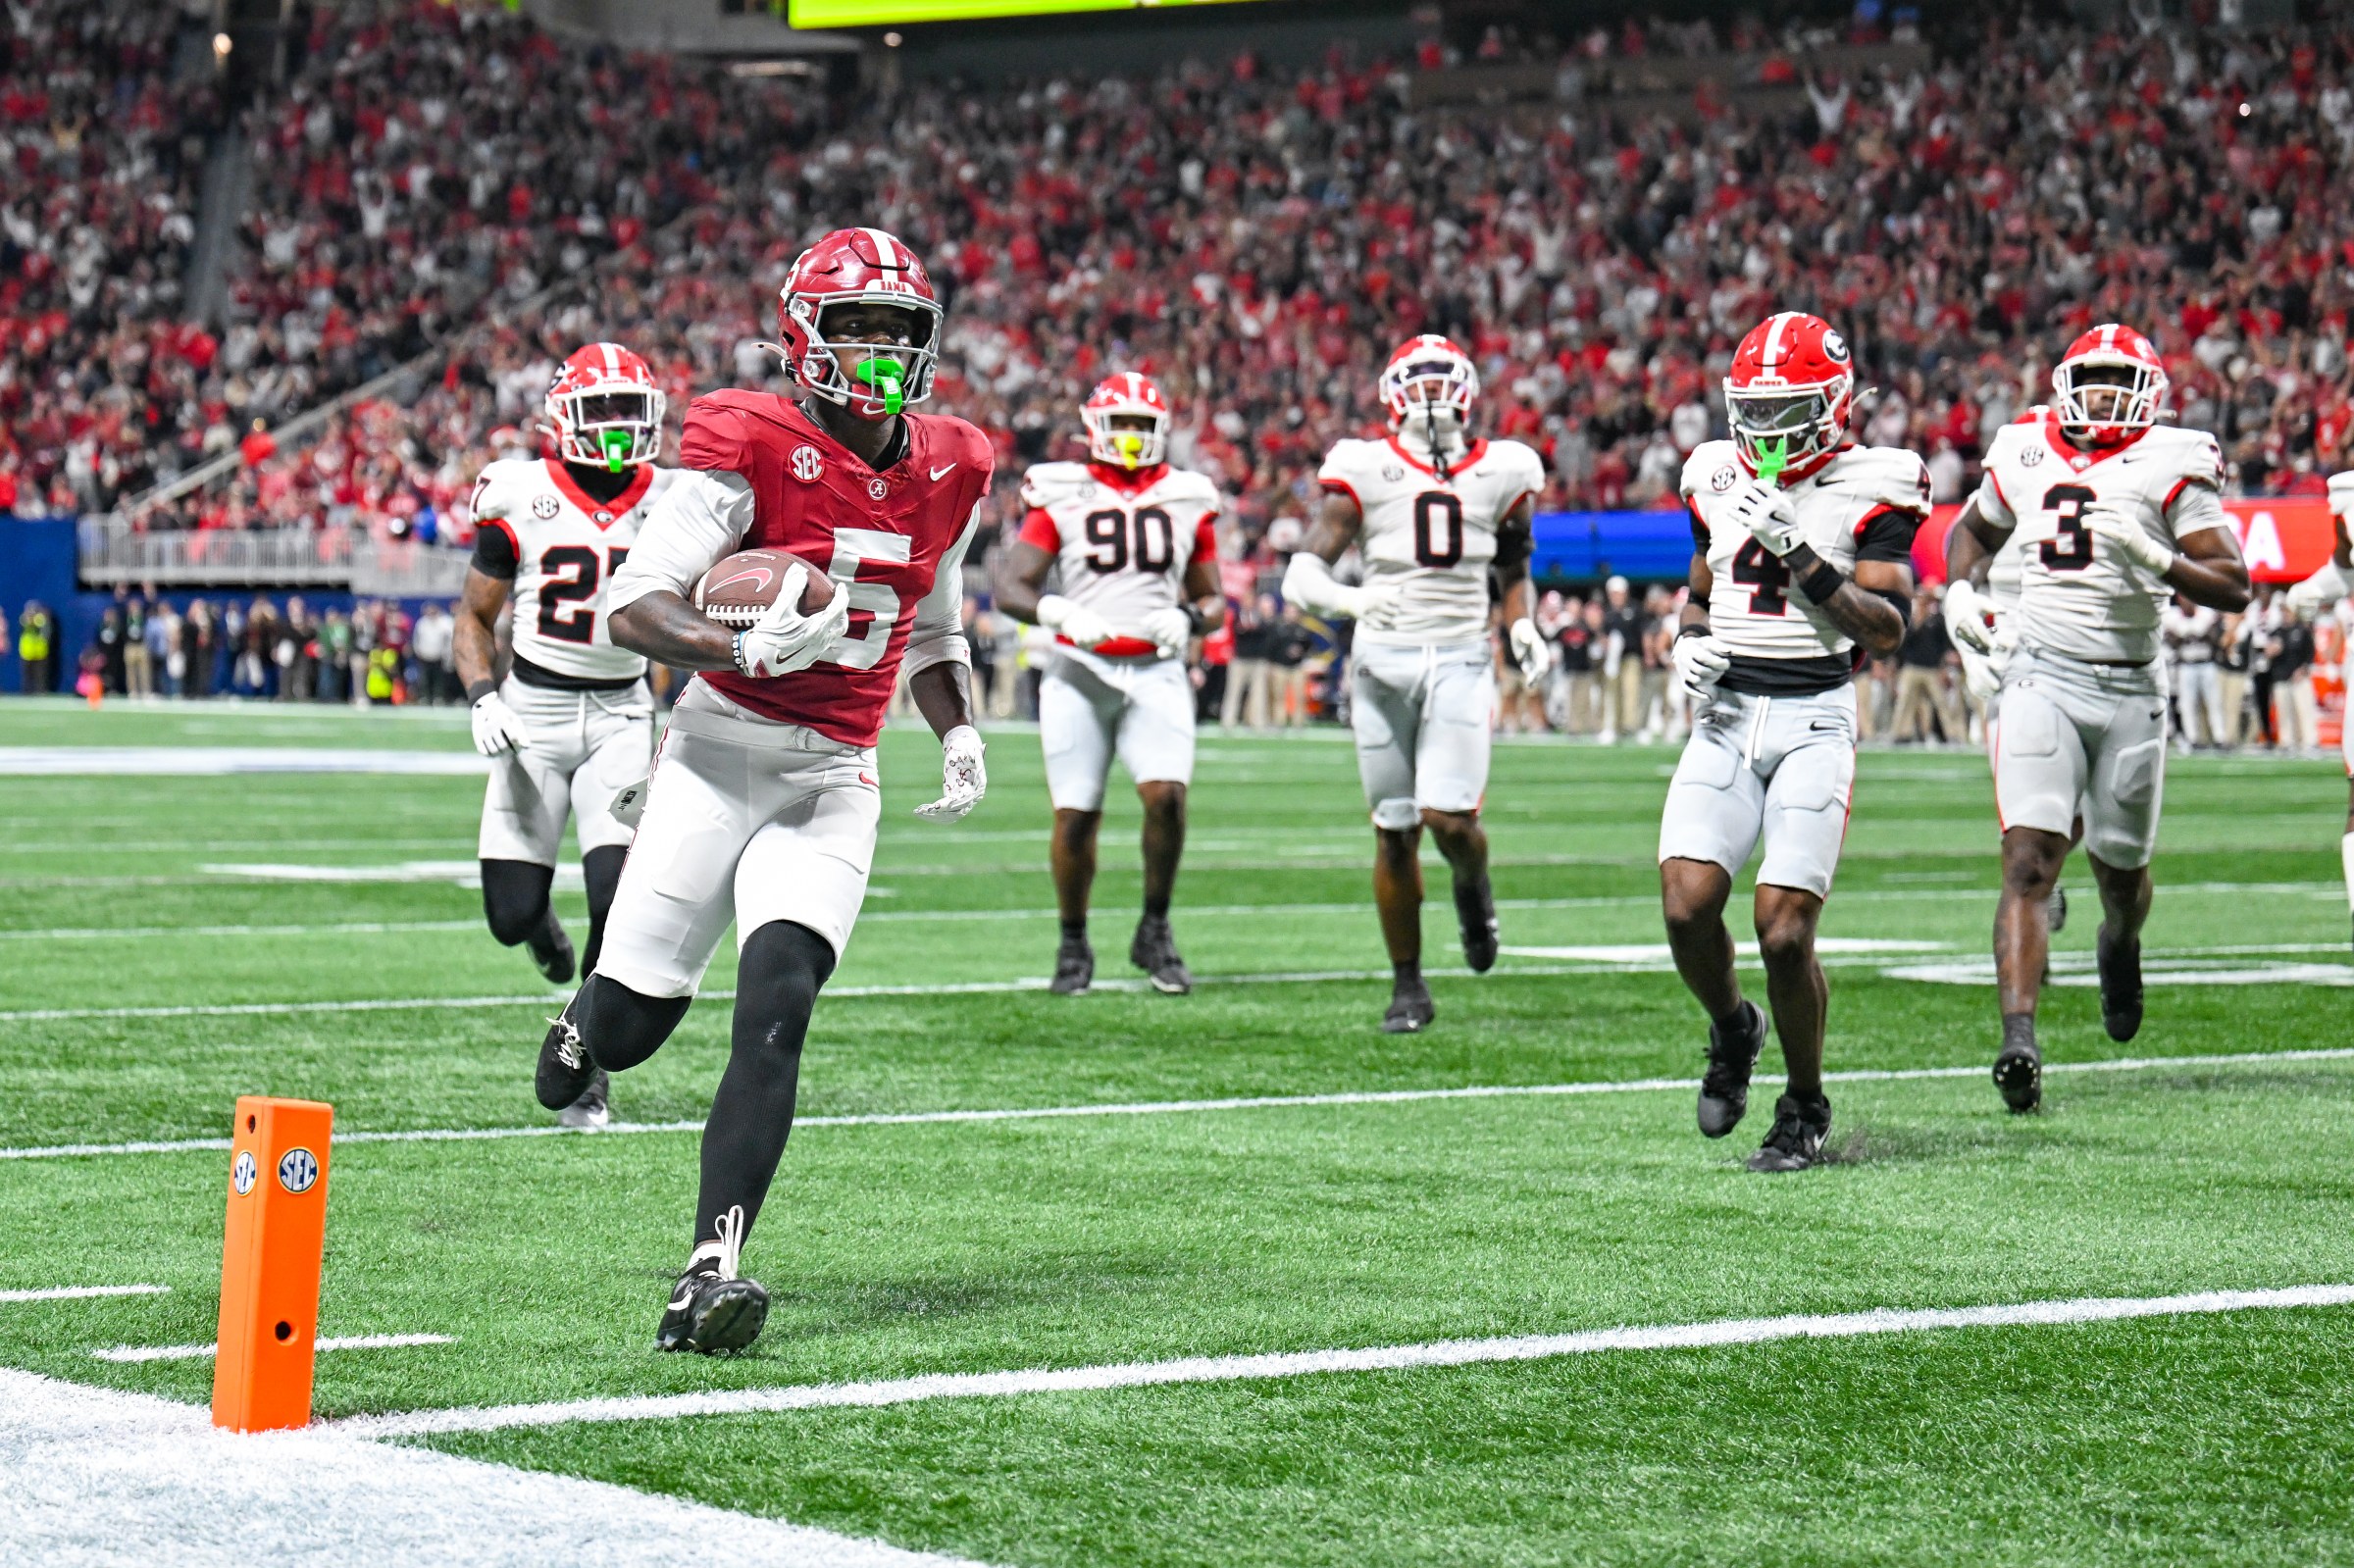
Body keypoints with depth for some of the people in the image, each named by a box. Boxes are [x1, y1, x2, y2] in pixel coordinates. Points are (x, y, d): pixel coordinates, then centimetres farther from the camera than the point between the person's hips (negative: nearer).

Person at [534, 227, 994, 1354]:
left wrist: (960, 734, 11)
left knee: (777, 1006, -18)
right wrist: (741, 646, -32)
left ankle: (713, 1273, -21)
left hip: (833, 778, 3)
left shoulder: (946, 473, 8)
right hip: (719, 751, -3)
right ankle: (583, 1031, 37)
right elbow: (632, 607, -16)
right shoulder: (750, 449, -10)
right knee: (630, 1027, -3)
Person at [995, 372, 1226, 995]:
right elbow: (1010, 587, -4)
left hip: (1156, 672, 1)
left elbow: (1212, 600, 16)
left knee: (1166, 796, -17)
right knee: (1075, 815, -2)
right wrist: (1058, 611, -24)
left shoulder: (1188, 500, 9)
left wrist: (1189, 620, -7)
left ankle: (1155, 931, 1)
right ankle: (1073, 944, 17)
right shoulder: (1060, 497, 2)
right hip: (1081, 670, -1)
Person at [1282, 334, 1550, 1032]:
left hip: (1459, 660, 0)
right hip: (1383, 660, 0)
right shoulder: (1366, 471, -2)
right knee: (1394, 832, 3)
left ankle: (1473, 888, 21)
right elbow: (1303, 574, -8)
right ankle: (1407, 986, 15)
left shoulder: (1499, 473, 6)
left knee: (1448, 816, -15)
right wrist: (1352, 600, -27)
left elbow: (1514, 565, 23)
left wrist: (1522, 628, 6)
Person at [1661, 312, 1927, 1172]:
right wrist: (1689, 643, 3)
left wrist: (1797, 551, -20)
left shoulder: (1871, 488, -4)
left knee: (1784, 932, -11)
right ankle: (1731, 1029, 20)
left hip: (1815, 720, -4)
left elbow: (1886, 629, -12)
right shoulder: (1719, 480, 11)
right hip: (1725, 714, 4)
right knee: (1687, 908, -12)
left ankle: (1806, 1106, 11)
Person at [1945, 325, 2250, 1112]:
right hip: (2040, 677, 1)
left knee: (2121, 870, 14)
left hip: (2129, 688, -1)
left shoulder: (2169, 467, -3)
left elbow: (2234, 586, -8)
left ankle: (2120, 946, 51)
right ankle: (2019, 1041, -25)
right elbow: (1973, 528, 28)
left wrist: (2152, 557, -22)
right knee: (2029, 860, -16)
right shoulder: (2025, 456, 7)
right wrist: (1961, 589, 8)